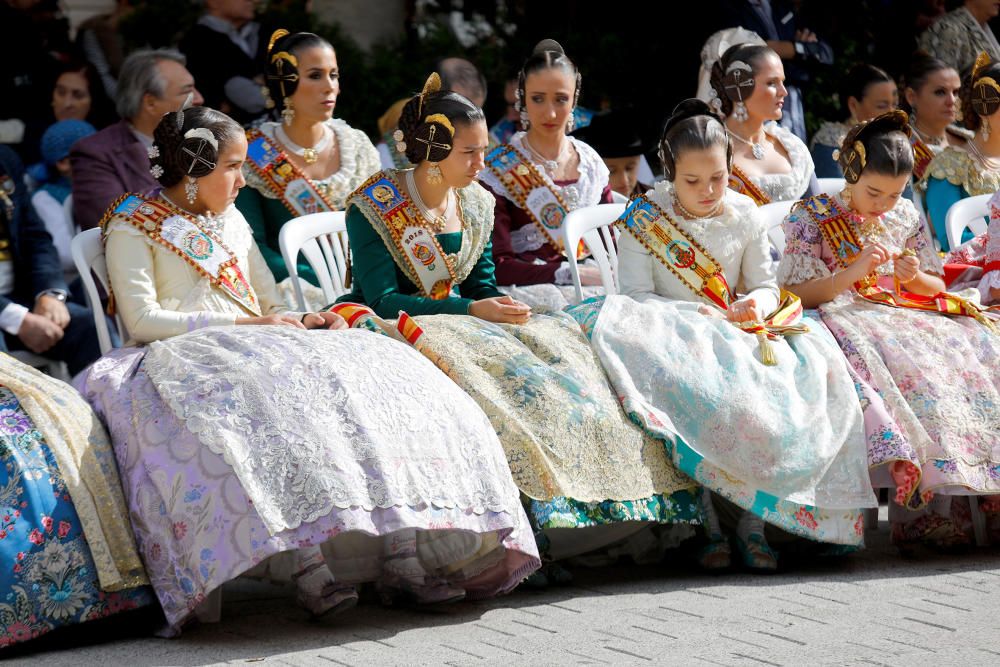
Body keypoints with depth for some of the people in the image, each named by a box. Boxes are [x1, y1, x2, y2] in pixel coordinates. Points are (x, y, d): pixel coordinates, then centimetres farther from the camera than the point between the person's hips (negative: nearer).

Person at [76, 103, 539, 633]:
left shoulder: (230, 221, 26)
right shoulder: (133, 226, 6)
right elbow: (141, 318, -7)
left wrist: (309, 319, 1)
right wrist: (246, 323, -10)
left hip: (259, 349, 6)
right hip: (183, 355, -6)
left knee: (377, 373, -18)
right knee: (269, 396, -40)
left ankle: (404, 551, -33)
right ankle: (310, 563, -50)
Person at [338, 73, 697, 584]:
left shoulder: (477, 205, 10)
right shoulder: (376, 205, -10)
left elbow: (481, 283, 14)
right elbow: (382, 298, -16)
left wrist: (503, 306, -11)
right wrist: (471, 310, -23)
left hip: (459, 321, 6)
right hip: (399, 329, -6)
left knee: (556, 347, -19)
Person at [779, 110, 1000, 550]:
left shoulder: (905, 217, 17)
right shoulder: (810, 217, 4)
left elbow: (936, 288, 20)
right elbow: (797, 295, -3)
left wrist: (915, 278, -5)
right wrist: (852, 273, -18)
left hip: (907, 314, 5)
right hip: (845, 316, -5)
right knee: (913, 364, -39)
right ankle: (925, 510, -44)